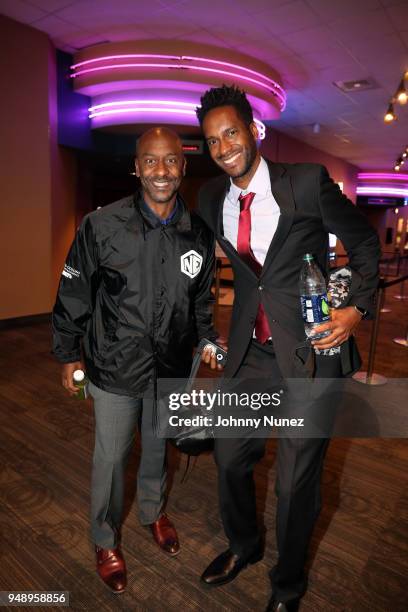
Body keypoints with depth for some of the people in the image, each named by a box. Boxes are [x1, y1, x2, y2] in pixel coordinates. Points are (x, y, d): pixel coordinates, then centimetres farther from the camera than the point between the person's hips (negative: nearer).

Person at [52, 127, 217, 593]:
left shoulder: (199, 234, -4)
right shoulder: (102, 226, -15)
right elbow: (74, 294, -5)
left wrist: (207, 341, 3)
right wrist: (69, 354, -1)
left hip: (171, 367, 3)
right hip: (115, 367, -3)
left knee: (158, 448, 24)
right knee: (111, 456, 14)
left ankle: (153, 512, 54)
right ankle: (105, 541, 42)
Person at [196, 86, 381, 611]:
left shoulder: (307, 181, -10)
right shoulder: (211, 198, 4)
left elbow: (363, 241, 1)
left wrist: (359, 307, -10)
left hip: (311, 348, -4)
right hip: (250, 350, 5)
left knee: (296, 480, 8)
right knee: (229, 455, 17)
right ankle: (243, 545, 50)